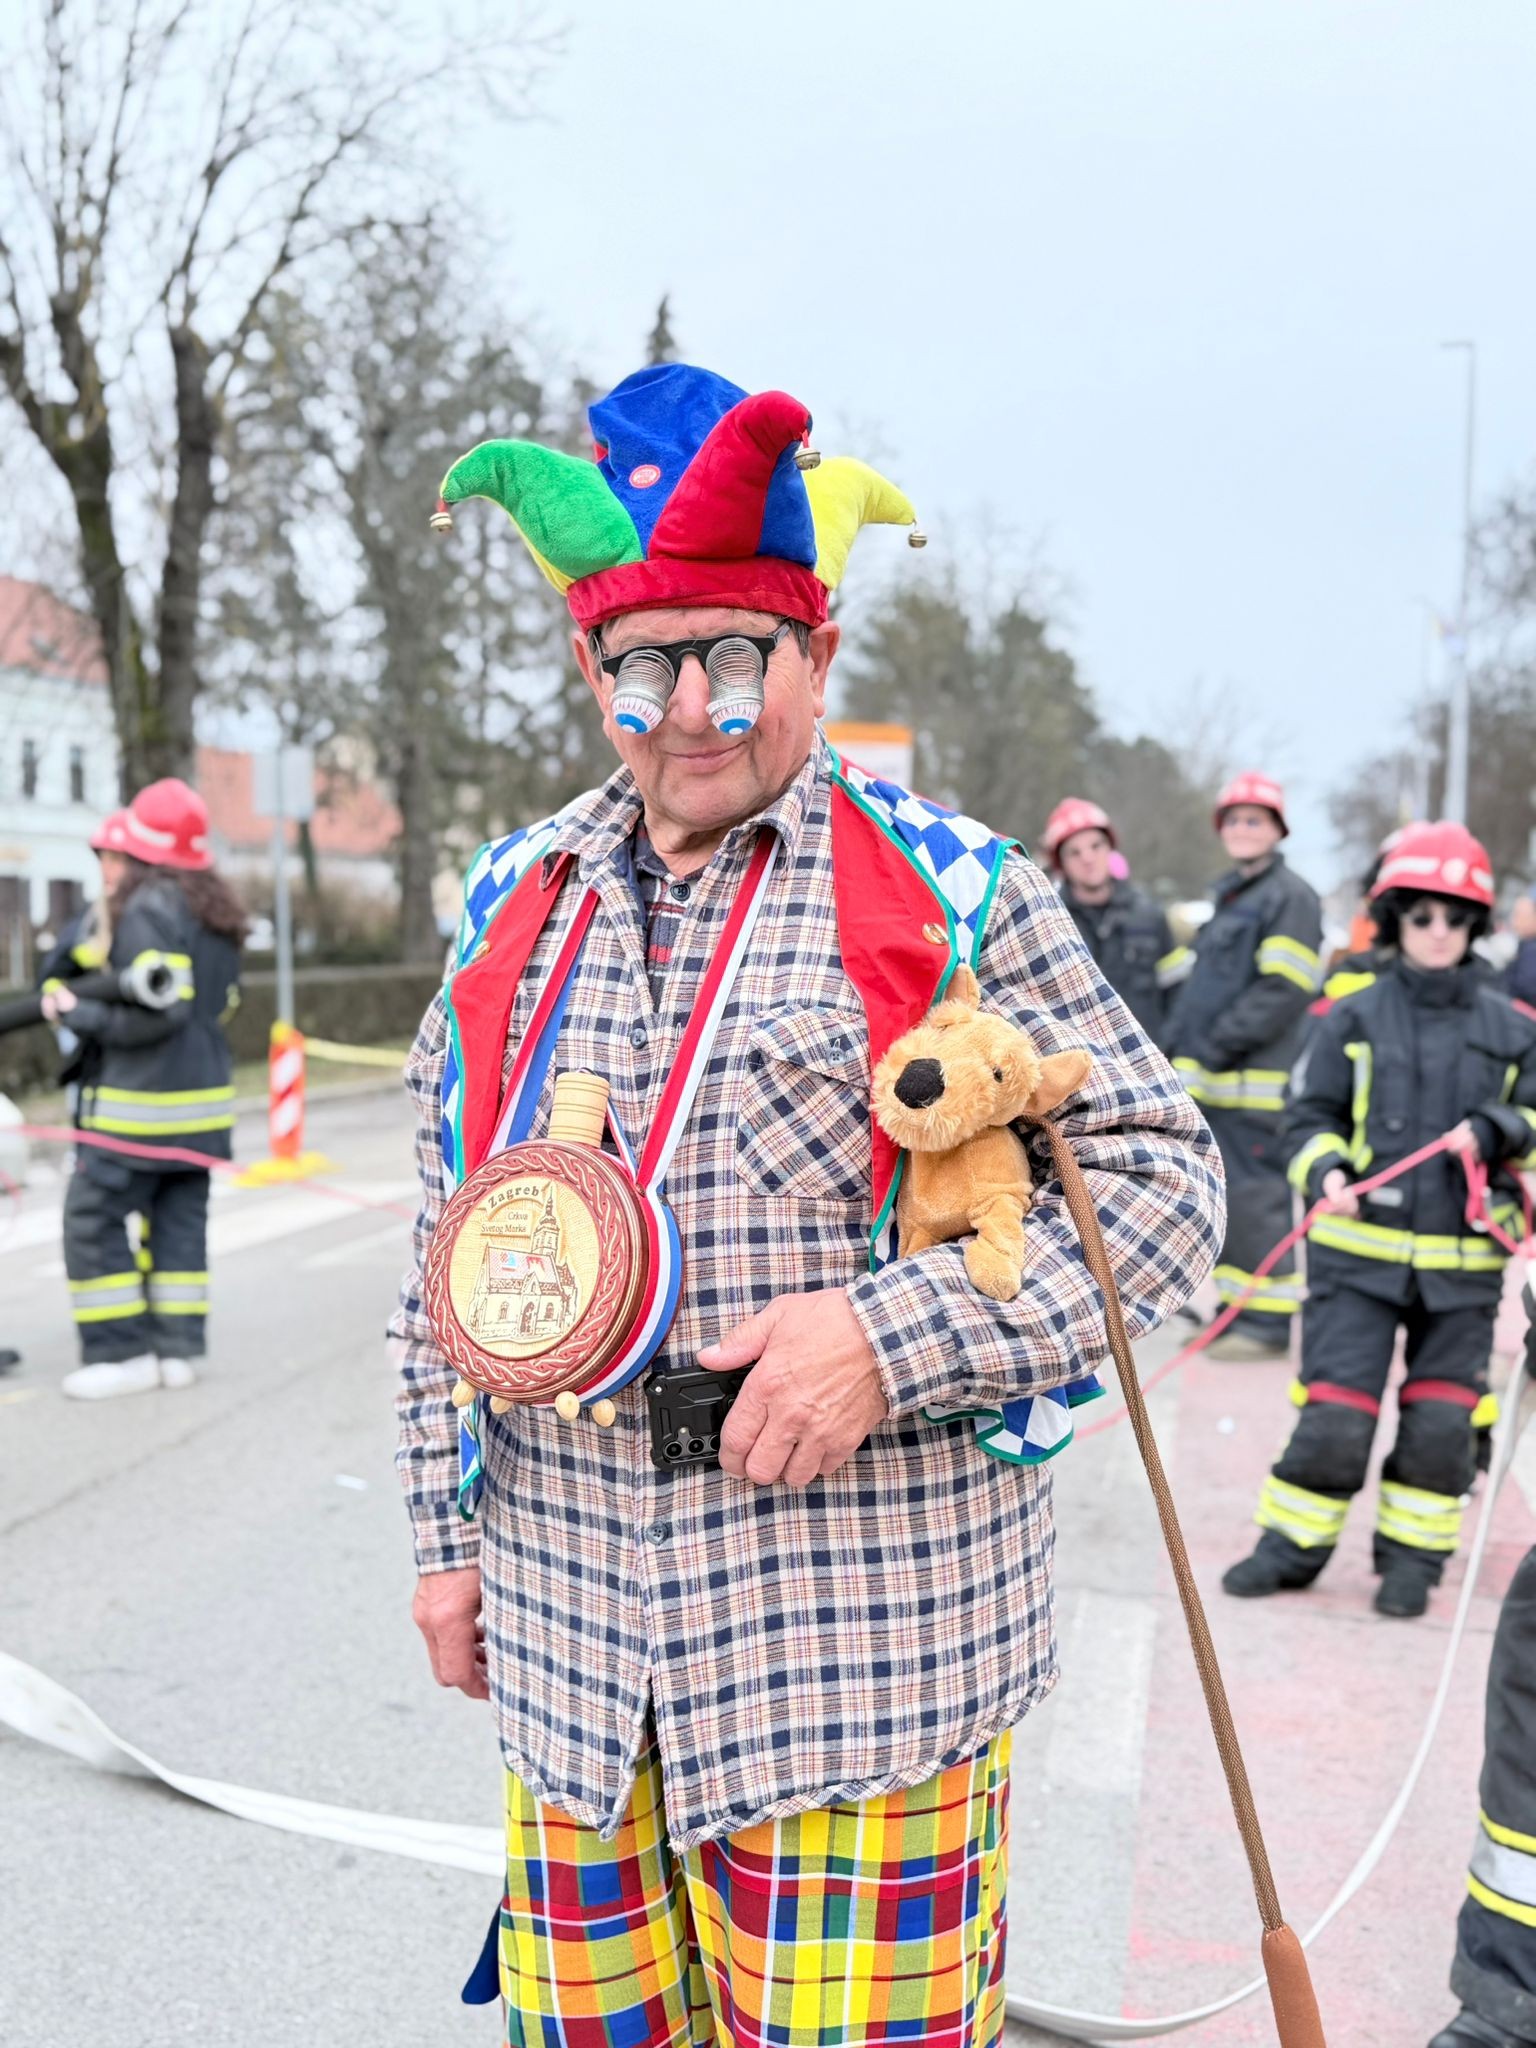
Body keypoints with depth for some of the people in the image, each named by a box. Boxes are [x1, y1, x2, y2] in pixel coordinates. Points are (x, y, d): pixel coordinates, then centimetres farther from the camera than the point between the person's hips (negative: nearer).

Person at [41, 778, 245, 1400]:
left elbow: (161, 1011, -23)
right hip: (202, 1095, 9)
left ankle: (121, 1354, 3)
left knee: (93, 1219, 1)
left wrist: (80, 1014, -14)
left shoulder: (148, 910, -16)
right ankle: (177, 1348, 15)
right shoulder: (216, 912, 10)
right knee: (179, 1221, 12)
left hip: (141, 1102, -9)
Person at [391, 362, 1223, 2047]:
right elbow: (450, 1251, 15)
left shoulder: (949, 891, -5)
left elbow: (1161, 1178, -7)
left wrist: (892, 1331, -20)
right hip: (564, 1623, 5)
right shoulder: (514, 902, 9)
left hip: (861, 1633, -4)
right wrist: (448, 1529, 14)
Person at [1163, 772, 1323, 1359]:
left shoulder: (1290, 896, -8)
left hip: (1257, 1082, -9)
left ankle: (1269, 1319, 2)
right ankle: (1239, 1309, 23)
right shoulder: (1231, 895, 20)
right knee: (1222, 1198, 13)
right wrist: (1181, 1046, 11)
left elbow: (1282, 991, -17)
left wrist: (1215, 1047, -18)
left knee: (1254, 1198, -7)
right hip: (1214, 1081, 9)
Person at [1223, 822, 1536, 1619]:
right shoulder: (1352, 1019, 1)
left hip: (1463, 1257, 2)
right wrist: (1324, 1171, -16)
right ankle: (1293, 1542, 16)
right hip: (1359, 1250, -2)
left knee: (1440, 1418, 8)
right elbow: (1310, 1115, 3)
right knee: (1334, 1410, -2)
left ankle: (1412, 1554, 25)